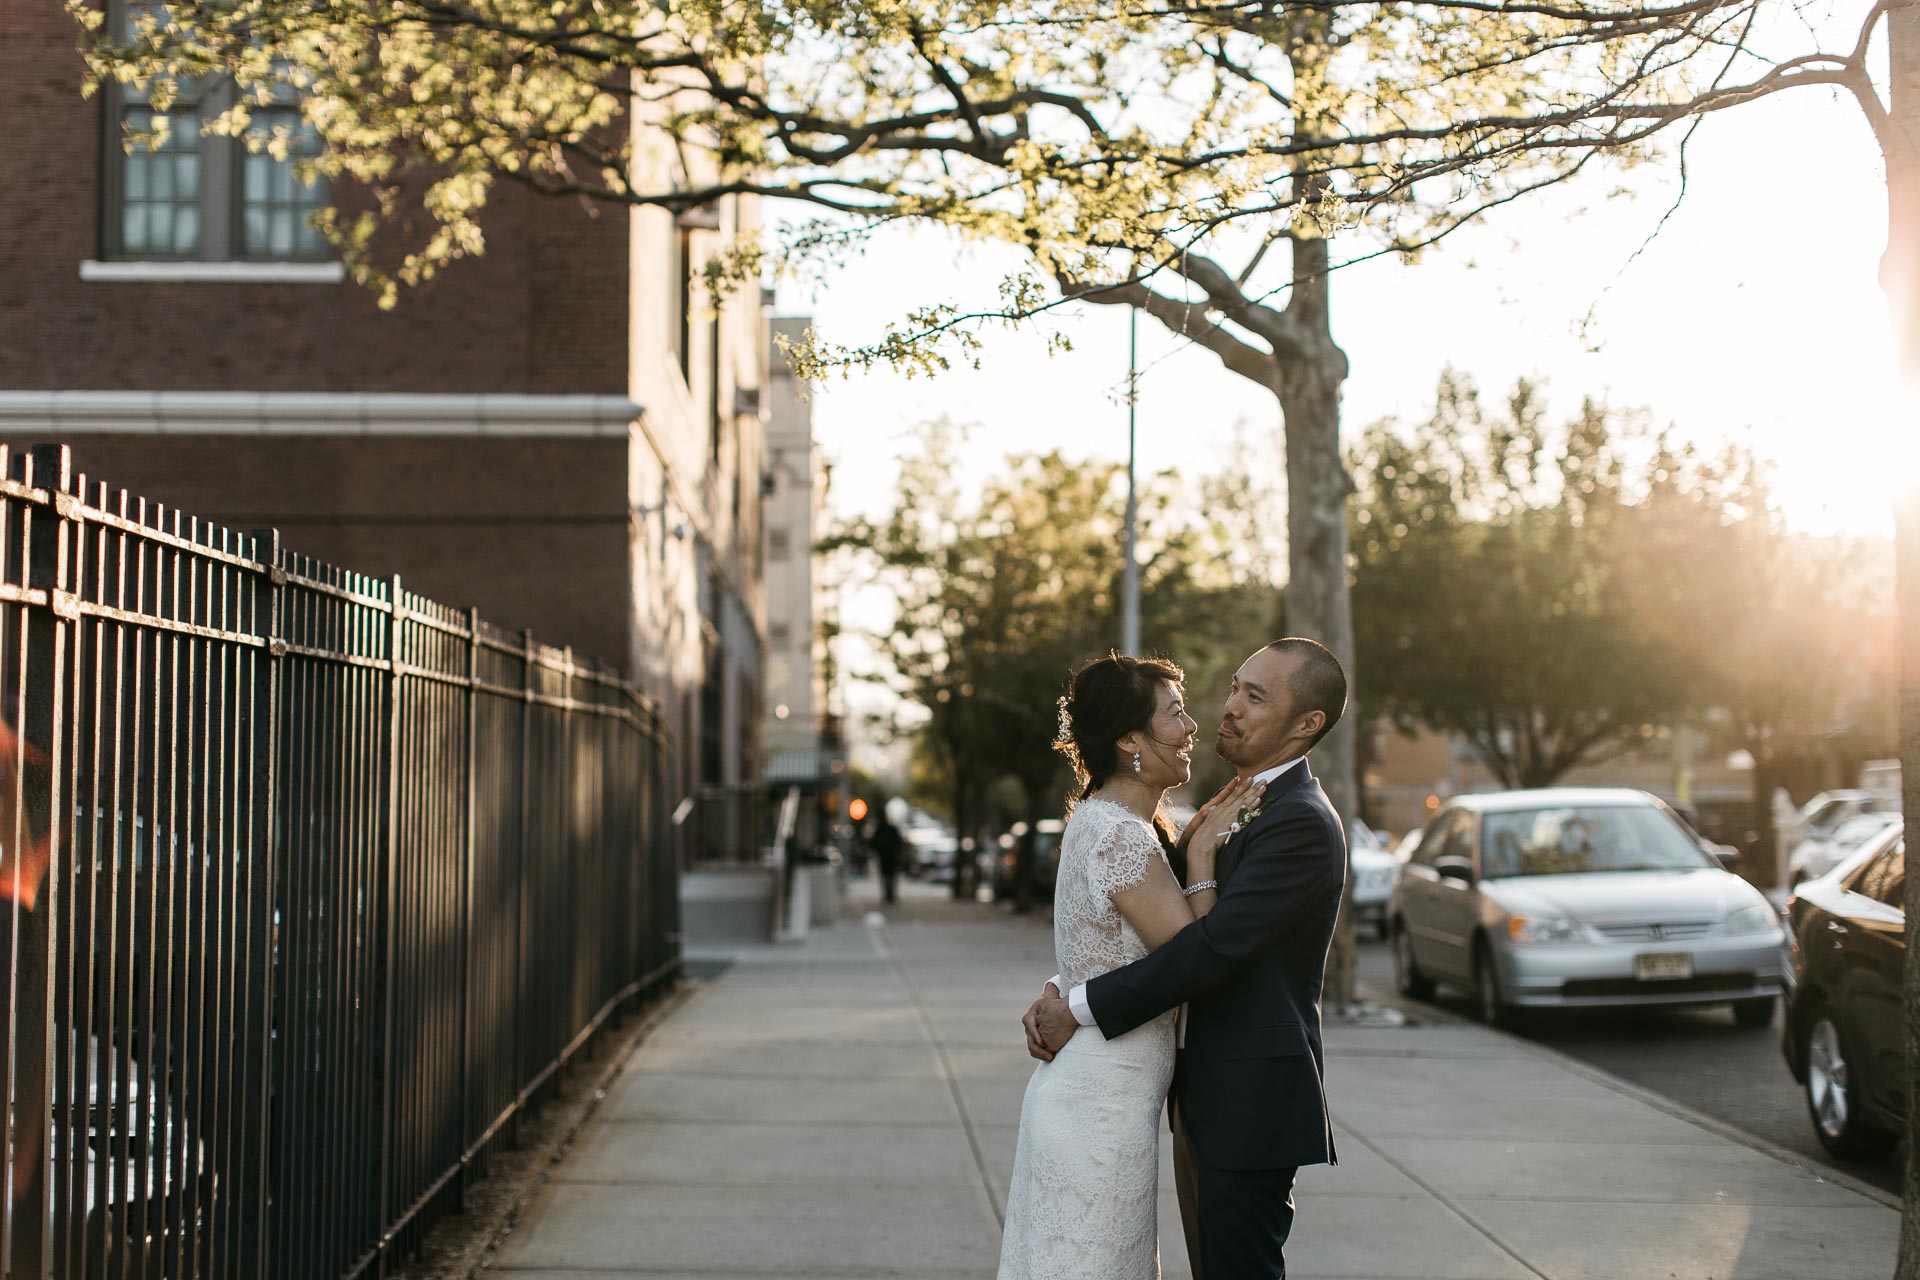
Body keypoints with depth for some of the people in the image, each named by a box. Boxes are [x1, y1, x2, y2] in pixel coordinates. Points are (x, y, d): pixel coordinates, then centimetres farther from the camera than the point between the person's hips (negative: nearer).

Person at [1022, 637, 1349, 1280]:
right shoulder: (1238, 808, 15)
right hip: (1206, 1094, 10)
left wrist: (1081, 1008, -18)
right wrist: (1062, 991, -3)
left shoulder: (1301, 824, -18)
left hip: (1252, 1101, -10)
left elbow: (1212, 947, -25)